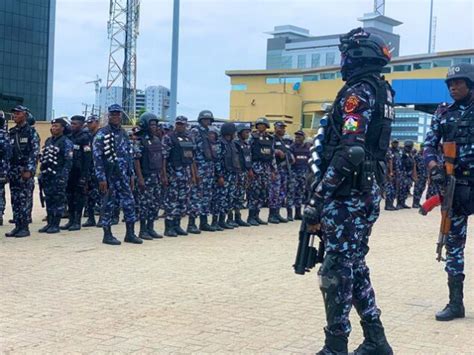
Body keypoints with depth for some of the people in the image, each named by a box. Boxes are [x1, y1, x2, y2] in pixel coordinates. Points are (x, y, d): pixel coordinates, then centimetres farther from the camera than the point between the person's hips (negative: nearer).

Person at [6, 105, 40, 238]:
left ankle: (25, 228, -1)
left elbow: (34, 152, -11)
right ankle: (17, 226, 12)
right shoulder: (11, 132, 15)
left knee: (25, 200, -5)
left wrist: (29, 170, -18)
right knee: (15, 200, 7)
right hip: (13, 170, 6)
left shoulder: (31, 132, -4)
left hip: (26, 170, -6)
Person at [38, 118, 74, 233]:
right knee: (48, 200, 10)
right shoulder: (48, 141, 15)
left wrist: (63, 177, -19)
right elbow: (43, 158, 20)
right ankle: (49, 223, 17)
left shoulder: (66, 142, -7)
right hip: (47, 176, 7)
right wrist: (41, 174, 15)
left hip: (58, 176, -7)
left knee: (58, 201, -2)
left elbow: (68, 161, -13)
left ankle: (56, 225, 2)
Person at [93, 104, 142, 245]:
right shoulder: (102, 134, -8)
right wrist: (101, 178, -18)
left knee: (129, 202, 4)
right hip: (108, 176, -6)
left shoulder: (124, 134, 12)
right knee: (108, 205, 2)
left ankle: (130, 234, 13)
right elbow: (97, 157, -13)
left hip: (123, 176, 6)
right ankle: (107, 235, 11)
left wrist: (131, 174, 12)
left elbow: (130, 155, 17)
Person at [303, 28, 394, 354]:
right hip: (369, 193, 9)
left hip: (347, 196, -9)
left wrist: (317, 202, -21)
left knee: (337, 271, -2)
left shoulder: (357, 93, -14)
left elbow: (348, 153, -23)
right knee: (355, 267, 17)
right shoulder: (382, 92, 15)